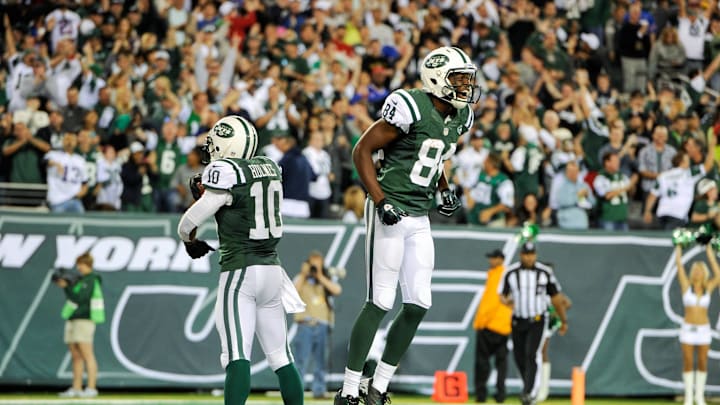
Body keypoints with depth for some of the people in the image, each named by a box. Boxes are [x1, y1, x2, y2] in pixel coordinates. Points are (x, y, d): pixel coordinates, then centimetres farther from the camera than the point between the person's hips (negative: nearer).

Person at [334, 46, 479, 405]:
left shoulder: (459, 118, 9)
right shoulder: (411, 108, -16)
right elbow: (362, 151, -12)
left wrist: (445, 190, 11)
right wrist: (381, 202, -17)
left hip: (419, 218, 8)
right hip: (390, 212, -8)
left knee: (418, 304, 4)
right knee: (380, 303, -8)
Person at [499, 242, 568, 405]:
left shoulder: (545, 272, -3)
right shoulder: (511, 272, -1)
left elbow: (556, 298, 6)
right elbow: (502, 295, 4)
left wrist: (564, 320, 11)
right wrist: (507, 301, -21)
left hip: (537, 320, -3)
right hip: (518, 321, 3)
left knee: (532, 355, -18)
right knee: (520, 358, 7)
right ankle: (532, 387, 29)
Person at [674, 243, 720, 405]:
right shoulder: (686, 286, -1)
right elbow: (679, 266, -5)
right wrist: (679, 247, -1)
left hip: (703, 330, 1)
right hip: (688, 329, -1)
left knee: (702, 364, 4)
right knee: (688, 364, -1)